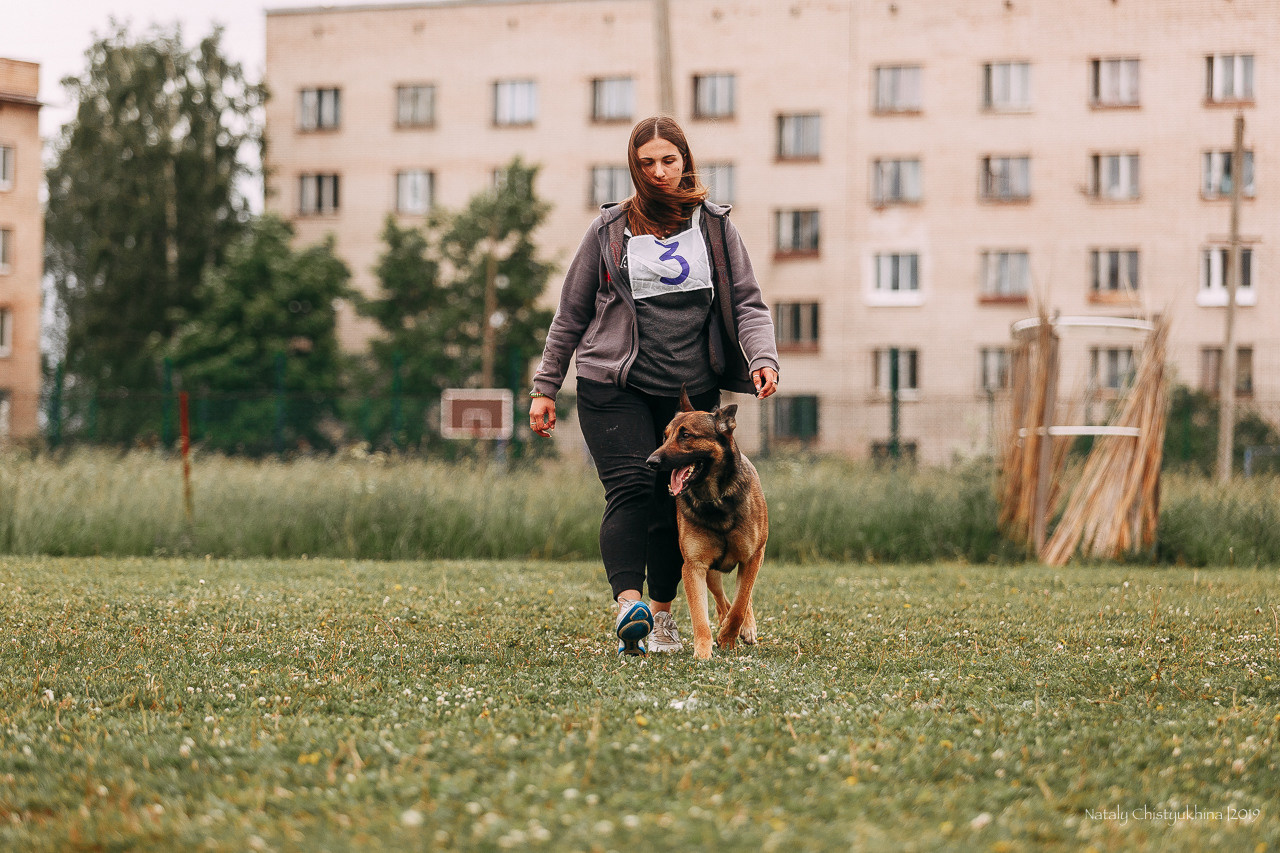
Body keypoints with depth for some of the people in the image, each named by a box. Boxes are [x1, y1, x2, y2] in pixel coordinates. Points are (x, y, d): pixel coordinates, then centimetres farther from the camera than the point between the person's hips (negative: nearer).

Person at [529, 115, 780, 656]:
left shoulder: (715, 228, 10)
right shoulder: (610, 231, 7)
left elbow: (748, 303, 5)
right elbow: (571, 315, 12)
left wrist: (763, 358, -14)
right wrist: (545, 388, 9)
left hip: (693, 391, 2)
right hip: (615, 388, -2)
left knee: (678, 502, 3)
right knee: (632, 489, -19)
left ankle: (662, 614, 17)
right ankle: (628, 606, -33)